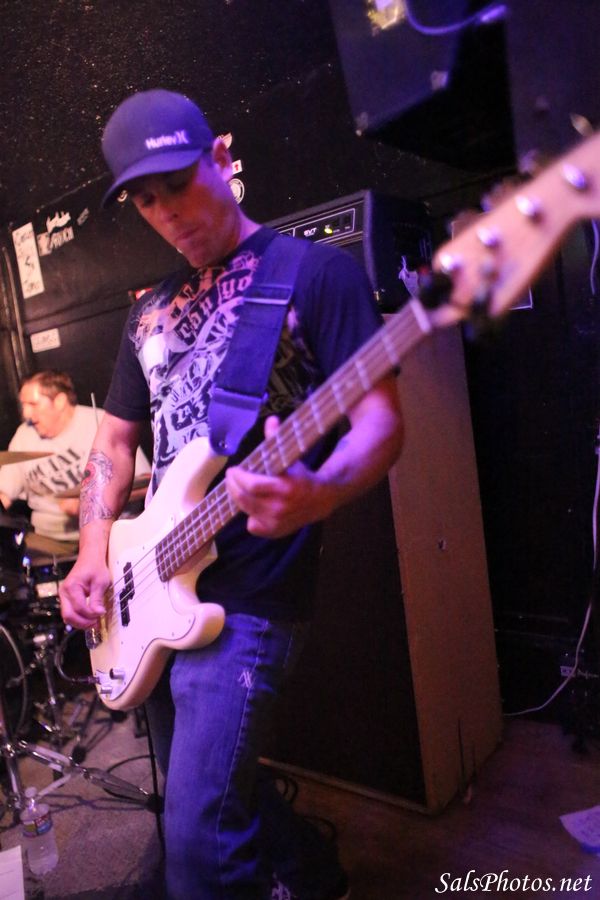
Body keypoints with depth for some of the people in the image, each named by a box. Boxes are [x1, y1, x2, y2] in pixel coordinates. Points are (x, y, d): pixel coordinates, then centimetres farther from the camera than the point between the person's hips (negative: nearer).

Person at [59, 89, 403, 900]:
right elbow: (117, 436, 16)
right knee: (203, 786, 22)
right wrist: (93, 552, 3)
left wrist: (320, 494, -33)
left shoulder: (316, 271, -6)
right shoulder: (152, 311, 14)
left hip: (250, 598, -7)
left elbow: (382, 415, -13)